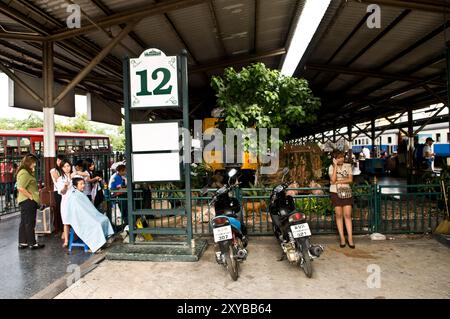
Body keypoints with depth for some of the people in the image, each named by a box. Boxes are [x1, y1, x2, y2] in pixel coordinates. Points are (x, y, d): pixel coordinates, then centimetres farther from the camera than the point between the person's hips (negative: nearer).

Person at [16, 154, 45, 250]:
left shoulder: (27, 172, 16)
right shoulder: (24, 173, -16)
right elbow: (20, 188, -25)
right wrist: (31, 196, -18)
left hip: (25, 201, 11)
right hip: (28, 201, -11)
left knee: (24, 222, 15)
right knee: (30, 223, -3)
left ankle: (22, 243, 23)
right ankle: (32, 243, 4)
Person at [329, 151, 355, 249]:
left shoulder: (348, 166, 4)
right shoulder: (331, 167, -1)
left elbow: (350, 180, -3)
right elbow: (333, 180, -16)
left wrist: (338, 182, -13)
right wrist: (335, 165, -16)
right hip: (335, 193, -1)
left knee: (348, 215, -2)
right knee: (339, 215, 2)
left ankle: (350, 238, 2)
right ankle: (342, 238, 9)